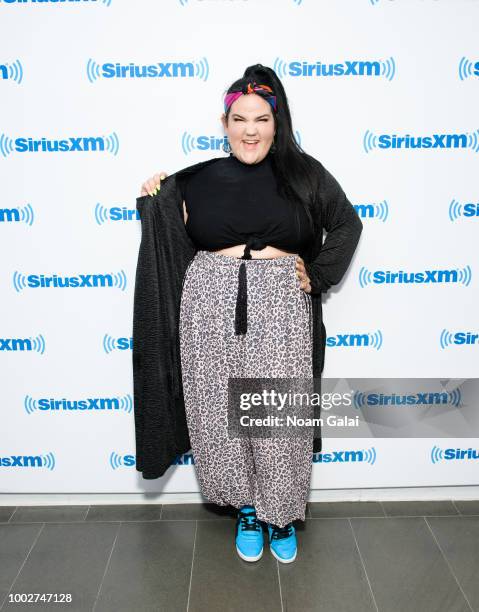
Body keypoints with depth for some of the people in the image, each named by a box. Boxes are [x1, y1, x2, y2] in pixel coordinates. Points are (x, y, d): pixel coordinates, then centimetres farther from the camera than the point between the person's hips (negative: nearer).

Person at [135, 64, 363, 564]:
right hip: (212, 307, 2)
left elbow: (347, 224, 11)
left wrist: (316, 273, 1)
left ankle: (282, 512, 28)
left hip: (280, 308, -1)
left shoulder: (302, 173, 5)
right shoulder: (200, 178, 8)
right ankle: (245, 508, 31)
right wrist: (156, 202, 0)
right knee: (222, 410, 8)